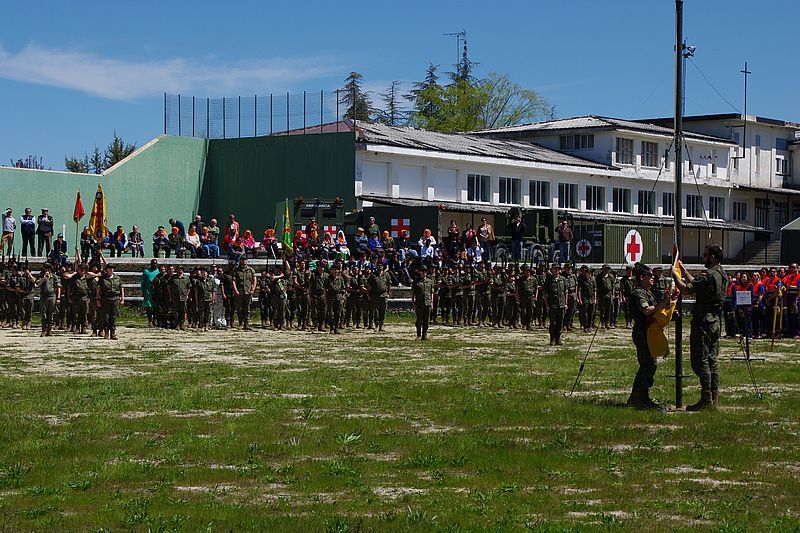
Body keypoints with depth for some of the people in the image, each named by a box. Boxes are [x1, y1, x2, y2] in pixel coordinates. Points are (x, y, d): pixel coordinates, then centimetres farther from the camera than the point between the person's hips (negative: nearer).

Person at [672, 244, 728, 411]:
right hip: (715, 321, 9)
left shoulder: (709, 275, -17)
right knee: (712, 360, 12)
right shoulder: (722, 275, 13)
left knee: (700, 360, -6)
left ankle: (706, 399, -9)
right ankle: (714, 397, 13)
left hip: (703, 321, -9)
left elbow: (686, 288, -19)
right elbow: (695, 283, 24)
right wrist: (683, 270, 29)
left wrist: (675, 274, -5)